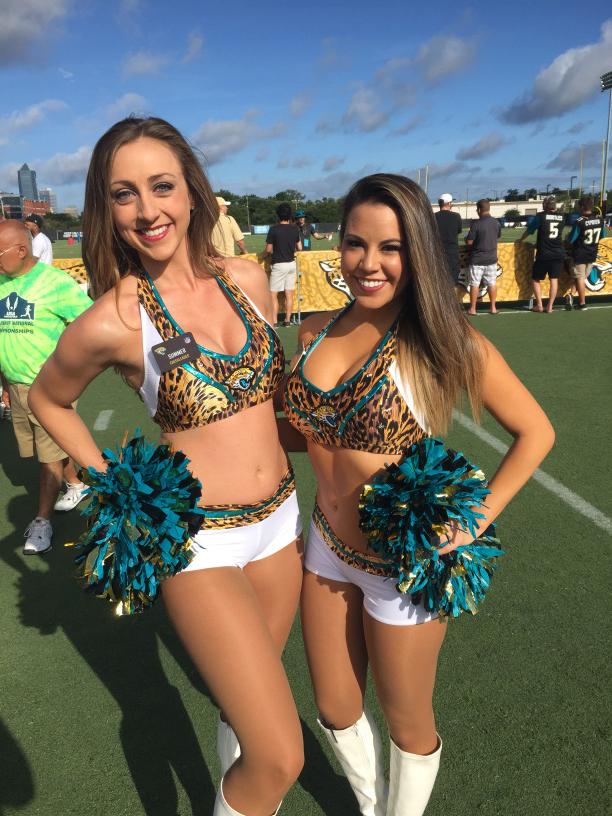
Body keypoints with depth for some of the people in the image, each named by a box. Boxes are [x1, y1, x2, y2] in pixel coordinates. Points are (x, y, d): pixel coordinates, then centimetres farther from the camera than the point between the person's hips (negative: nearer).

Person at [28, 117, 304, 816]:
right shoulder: (112, 321, -16)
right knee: (280, 760, -5)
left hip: (278, 520, 5)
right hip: (198, 541, -5)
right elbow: (47, 399, 3)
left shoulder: (247, 279, -2)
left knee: (247, 702, 25)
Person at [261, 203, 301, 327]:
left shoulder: (273, 229, -12)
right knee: (289, 294, 8)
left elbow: (268, 250, -9)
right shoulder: (295, 229, 2)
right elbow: (299, 248, 9)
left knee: (273, 294, 1)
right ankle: (287, 320, 12)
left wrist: (262, 256, 11)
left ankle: (274, 322, -2)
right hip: (292, 264, 5)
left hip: (278, 265, -5)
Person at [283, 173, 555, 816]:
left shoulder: (443, 342, -19)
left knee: (407, 725, 19)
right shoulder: (314, 333, -4)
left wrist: (474, 523, -15)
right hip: (325, 549, 5)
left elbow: (535, 432, -9)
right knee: (335, 713, 23)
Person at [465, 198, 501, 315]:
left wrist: (467, 237, 7)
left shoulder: (476, 224, -17)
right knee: (492, 283, 11)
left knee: (474, 284, 4)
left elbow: (469, 242, -15)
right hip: (492, 258, 5)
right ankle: (493, 307, 16)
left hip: (477, 259, -5)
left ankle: (472, 309, 8)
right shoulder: (496, 223, 0)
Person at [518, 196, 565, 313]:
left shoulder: (540, 216, -6)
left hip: (543, 254, -3)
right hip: (559, 253, 4)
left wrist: (521, 240, 21)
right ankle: (550, 306, 7)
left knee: (536, 279, 10)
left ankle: (539, 305, 6)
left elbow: (529, 230, 2)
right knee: (554, 279, 8)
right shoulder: (561, 217, 6)